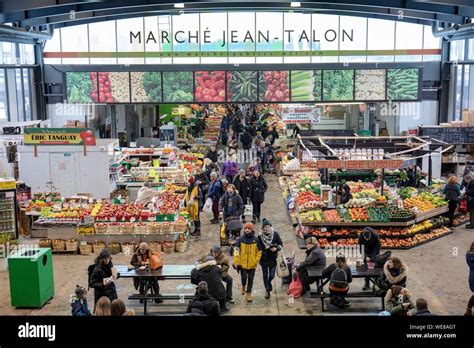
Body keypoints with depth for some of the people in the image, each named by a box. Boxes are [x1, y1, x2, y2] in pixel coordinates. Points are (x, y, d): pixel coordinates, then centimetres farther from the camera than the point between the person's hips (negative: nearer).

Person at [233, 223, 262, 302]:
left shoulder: (255, 240, -3)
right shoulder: (240, 239, -4)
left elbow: (259, 251, 5)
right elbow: (236, 250, -4)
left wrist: (256, 260, -3)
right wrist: (235, 262, -9)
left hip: (252, 264, 1)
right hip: (242, 264, -1)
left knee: (250, 280, 7)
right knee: (243, 278, -1)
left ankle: (248, 294, 22)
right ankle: (243, 286, 32)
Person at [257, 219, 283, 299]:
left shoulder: (275, 234, -9)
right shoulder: (260, 236, -12)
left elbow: (281, 244, -1)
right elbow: (258, 248, -2)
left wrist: (276, 248, -19)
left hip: (273, 258, 1)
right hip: (264, 259, -1)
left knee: (272, 275, 4)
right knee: (265, 275, 9)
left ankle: (268, 283, 40)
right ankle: (267, 290, 26)